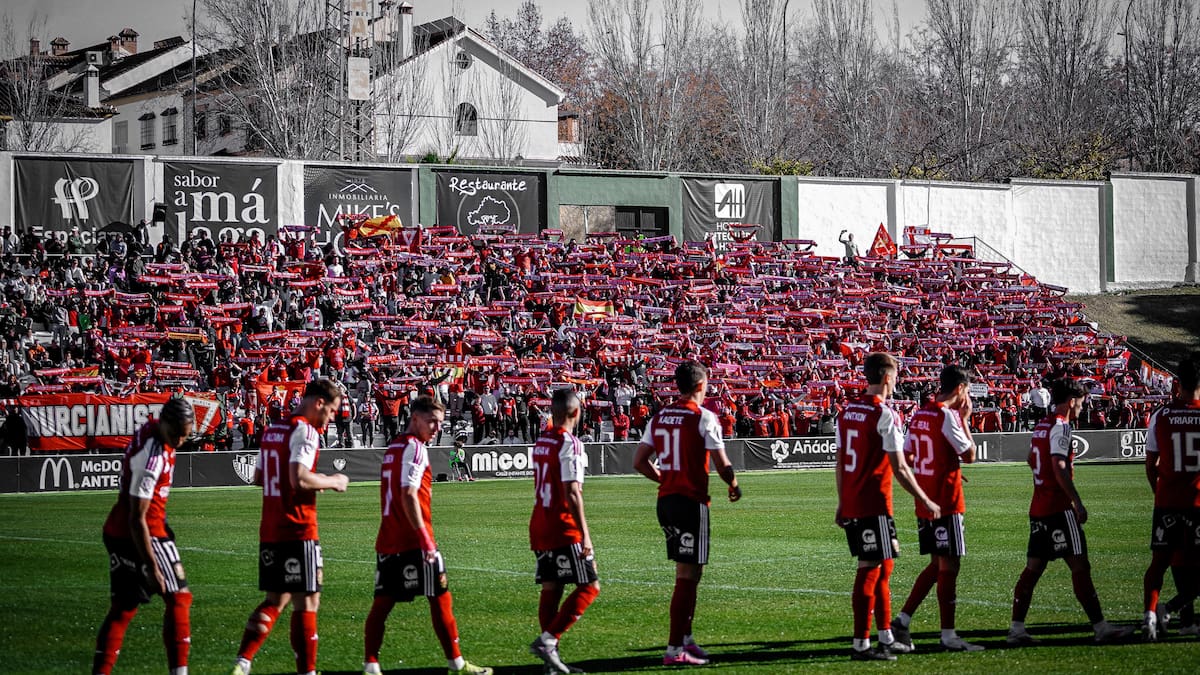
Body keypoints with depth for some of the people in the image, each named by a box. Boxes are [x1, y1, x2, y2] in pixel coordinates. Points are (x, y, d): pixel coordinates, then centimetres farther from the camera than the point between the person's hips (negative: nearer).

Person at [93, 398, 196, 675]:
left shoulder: (152, 429, 3)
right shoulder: (152, 458, -25)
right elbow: (137, 519, -24)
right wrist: (152, 567, -23)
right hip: (142, 534, -9)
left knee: (122, 608, 8)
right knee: (178, 598, 3)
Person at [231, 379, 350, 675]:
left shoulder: (273, 430, 15)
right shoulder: (305, 431, -13)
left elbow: (259, 478, 22)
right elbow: (300, 479, -24)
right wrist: (333, 482, -8)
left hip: (270, 530, 8)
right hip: (298, 531, -8)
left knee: (276, 599, 14)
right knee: (307, 601, 0)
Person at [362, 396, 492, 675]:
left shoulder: (393, 448, 17)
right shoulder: (415, 448, -11)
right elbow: (408, 495, -20)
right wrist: (424, 537, -21)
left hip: (388, 539, 8)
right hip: (414, 540, -8)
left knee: (382, 602, 5)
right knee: (441, 599, 2)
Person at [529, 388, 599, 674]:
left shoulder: (541, 442, 11)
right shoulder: (570, 444, -15)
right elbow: (572, 492, -20)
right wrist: (585, 534, -18)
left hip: (539, 528, 8)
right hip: (565, 529, -8)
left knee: (551, 589, 9)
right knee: (589, 587, -2)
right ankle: (548, 640, -12)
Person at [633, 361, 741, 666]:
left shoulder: (659, 418, 9)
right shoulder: (704, 417, -10)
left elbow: (639, 462, 10)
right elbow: (722, 465, -9)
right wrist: (734, 486, 10)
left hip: (665, 501, 7)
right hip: (692, 502, -7)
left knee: (688, 572, 18)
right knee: (687, 575, -4)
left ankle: (686, 638, 22)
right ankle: (675, 649, -6)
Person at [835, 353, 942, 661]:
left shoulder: (847, 412, 10)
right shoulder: (885, 415, -13)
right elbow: (899, 468, -14)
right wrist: (926, 501, -5)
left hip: (851, 505, 8)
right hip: (875, 506, -8)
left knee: (883, 567, 17)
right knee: (870, 571, -4)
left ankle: (886, 638, 23)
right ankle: (861, 645, -3)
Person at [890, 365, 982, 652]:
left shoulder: (919, 414, 11)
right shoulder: (946, 416, -15)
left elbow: (907, 457, 16)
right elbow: (969, 455, -12)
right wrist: (965, 419, -4)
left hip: (925, 504, 8)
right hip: (946, 503, -8)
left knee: (937, 564, 16)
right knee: (948, 566, -3)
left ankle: (902, 620, 13)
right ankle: (948, 636, 0)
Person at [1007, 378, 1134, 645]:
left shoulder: (1041, 426, 15)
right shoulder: (1060, 426, -12)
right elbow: (1059, 468, -21)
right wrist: (1078, 502, -18)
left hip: (1038, 508, 9)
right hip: (1059, 508, -9)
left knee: (1033, 568, 8)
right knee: (1080, 566, -5)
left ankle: (1016, 629, 6)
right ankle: (1101, 628, -3)